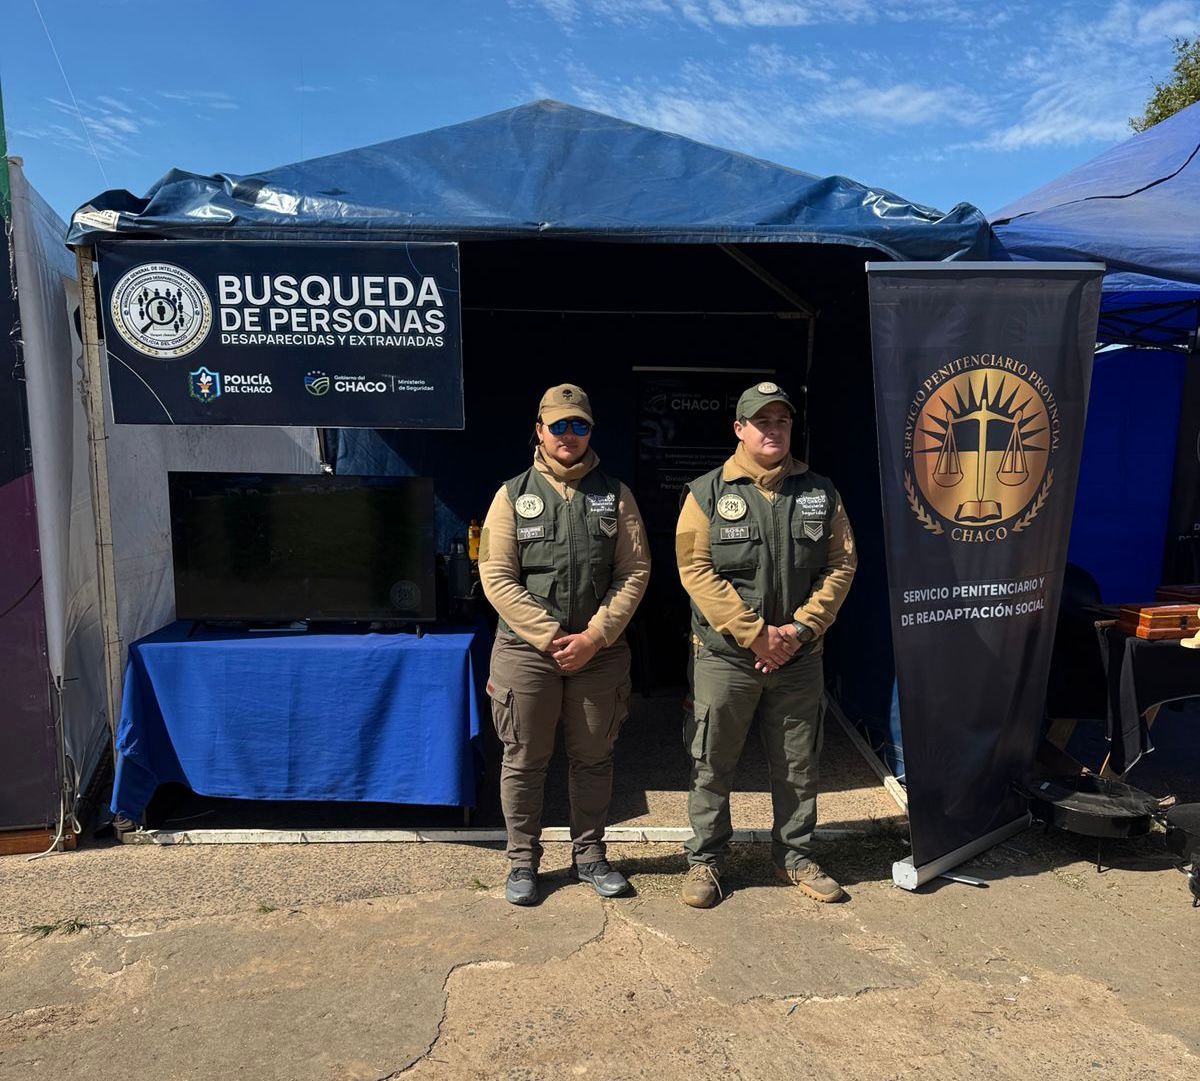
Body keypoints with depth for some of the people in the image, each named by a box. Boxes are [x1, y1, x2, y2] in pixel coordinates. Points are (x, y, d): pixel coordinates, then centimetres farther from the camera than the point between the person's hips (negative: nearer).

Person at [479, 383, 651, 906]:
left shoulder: (615, 495, 6)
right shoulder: (513, 495, 2)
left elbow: (635, 571, 0)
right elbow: (497, 577, -5)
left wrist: (594, 637, -10)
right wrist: (551, 637, -12)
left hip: (600, 651, 2)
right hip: (527, 650, -1)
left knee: (593, 758, 12)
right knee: (524, 759, 8)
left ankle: (589, 855, 30)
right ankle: (523, 859, 26)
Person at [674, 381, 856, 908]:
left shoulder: (820, 492, 6)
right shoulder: (708, 493, -4)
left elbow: (841, 564, 3)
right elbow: (696, 569, -11)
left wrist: (801, 629, -10)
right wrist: (754, 634, -16)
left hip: (799, 657, 3)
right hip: (726, 655, -3)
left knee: (797, 766, 15)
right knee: (712, 765, 7)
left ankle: (795, 857, 33)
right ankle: (704, 860, 24)